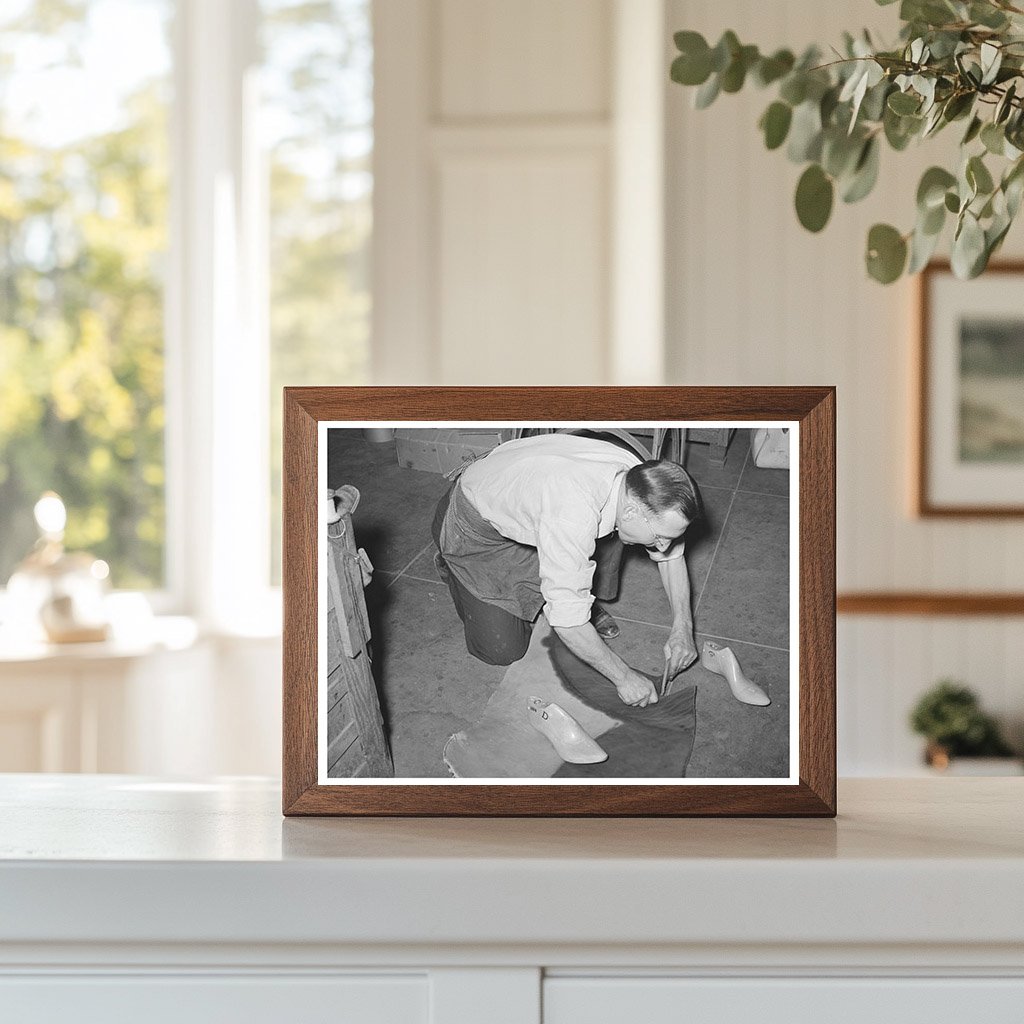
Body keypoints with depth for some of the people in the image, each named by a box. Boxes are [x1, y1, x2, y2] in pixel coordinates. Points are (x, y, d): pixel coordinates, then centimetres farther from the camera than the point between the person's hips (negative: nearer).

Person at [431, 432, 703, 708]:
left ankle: (581, 599, 10)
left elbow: (671, 552, -1)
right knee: (502, 650, -7)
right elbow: (567, 622, -38)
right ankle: (452, 566, 15)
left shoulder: (637, 476, -20)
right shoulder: (575, 513, -44)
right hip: (473, 528, -6)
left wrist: (682, 628, -10)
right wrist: (624, 677, -29)